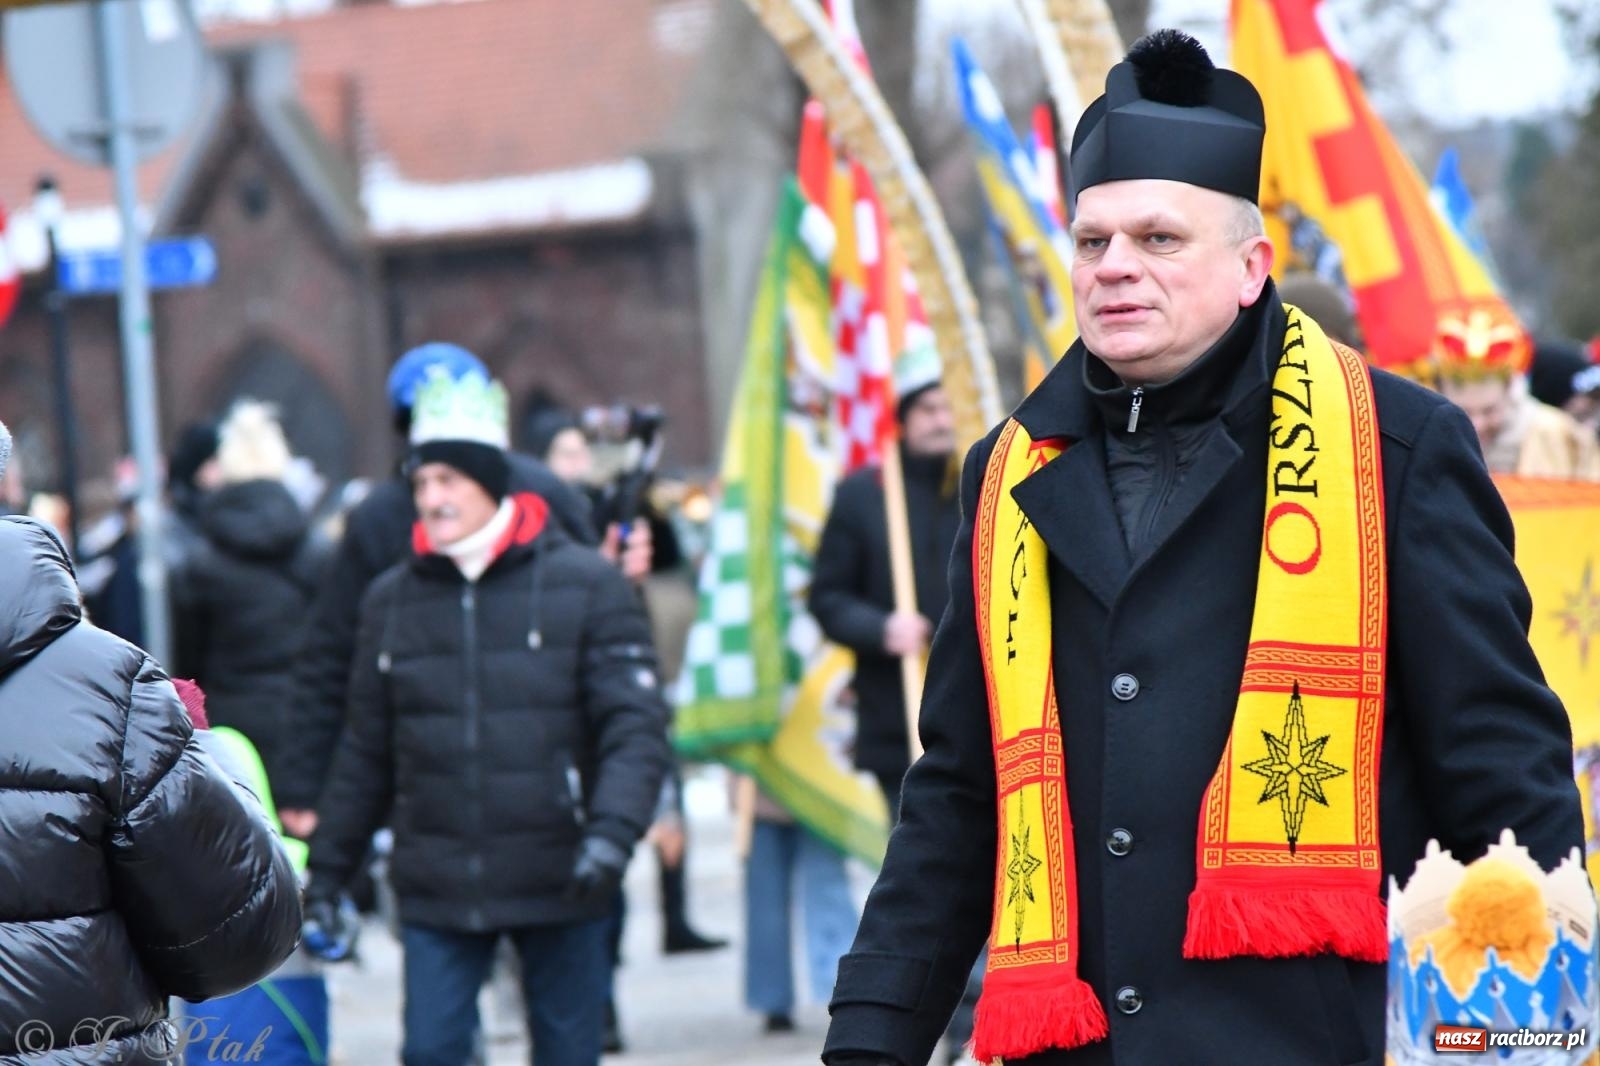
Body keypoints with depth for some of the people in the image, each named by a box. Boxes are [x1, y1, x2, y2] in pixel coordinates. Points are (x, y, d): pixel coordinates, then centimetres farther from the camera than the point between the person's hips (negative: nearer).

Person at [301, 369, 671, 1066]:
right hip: (436, 894, 2)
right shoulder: (391, 601, 8)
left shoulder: (586, 586, -3)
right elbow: (365, 753, 14)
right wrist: (327, 871, 12)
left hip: (558, 882, -2)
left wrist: (612, 832, -24)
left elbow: (636, 727, -8)